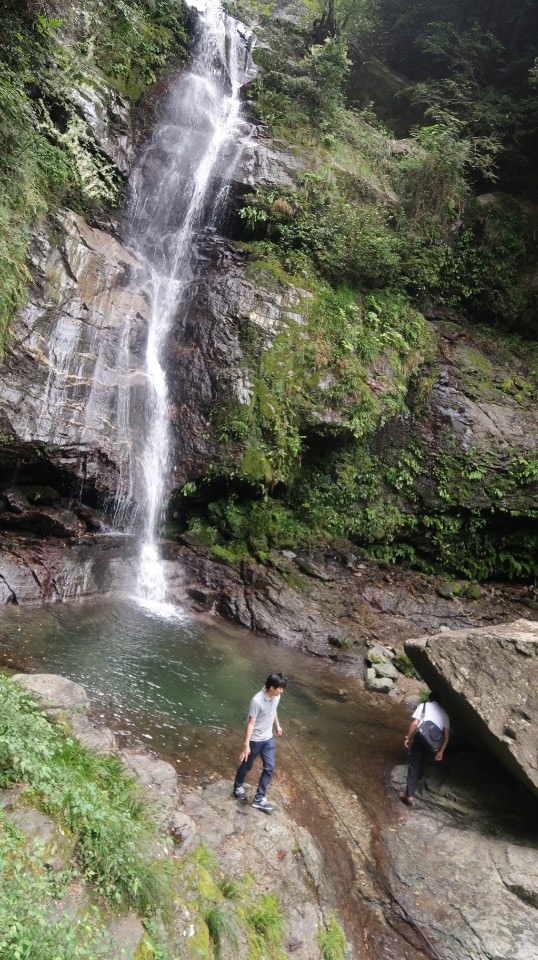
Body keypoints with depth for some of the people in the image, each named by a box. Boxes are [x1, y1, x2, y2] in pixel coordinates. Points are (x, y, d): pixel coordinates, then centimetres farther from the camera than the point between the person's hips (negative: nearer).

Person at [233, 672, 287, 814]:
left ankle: (259, 798, 19)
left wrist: (277, 726, 24)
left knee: (269, 768, 6)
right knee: (247, 766, 16)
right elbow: (251, 723, -25)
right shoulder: (257, 701, -32)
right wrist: (246, 745, -22)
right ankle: (238, 786, 43)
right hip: (255, 740, -6)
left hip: (268, 739, 6)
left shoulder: (276, 697, -10)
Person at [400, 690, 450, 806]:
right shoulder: (444, 713, 20)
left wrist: (408, 738, 6)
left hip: (420, 737, -3)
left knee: (413, 765, -1)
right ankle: (412, 788, 33)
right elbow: (446, 734, 12)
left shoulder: (423, 705, 10)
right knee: (422, 764, 21)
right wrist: (441, 751, 15)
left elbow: (414, 723, -2)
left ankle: (410, 795, -8)